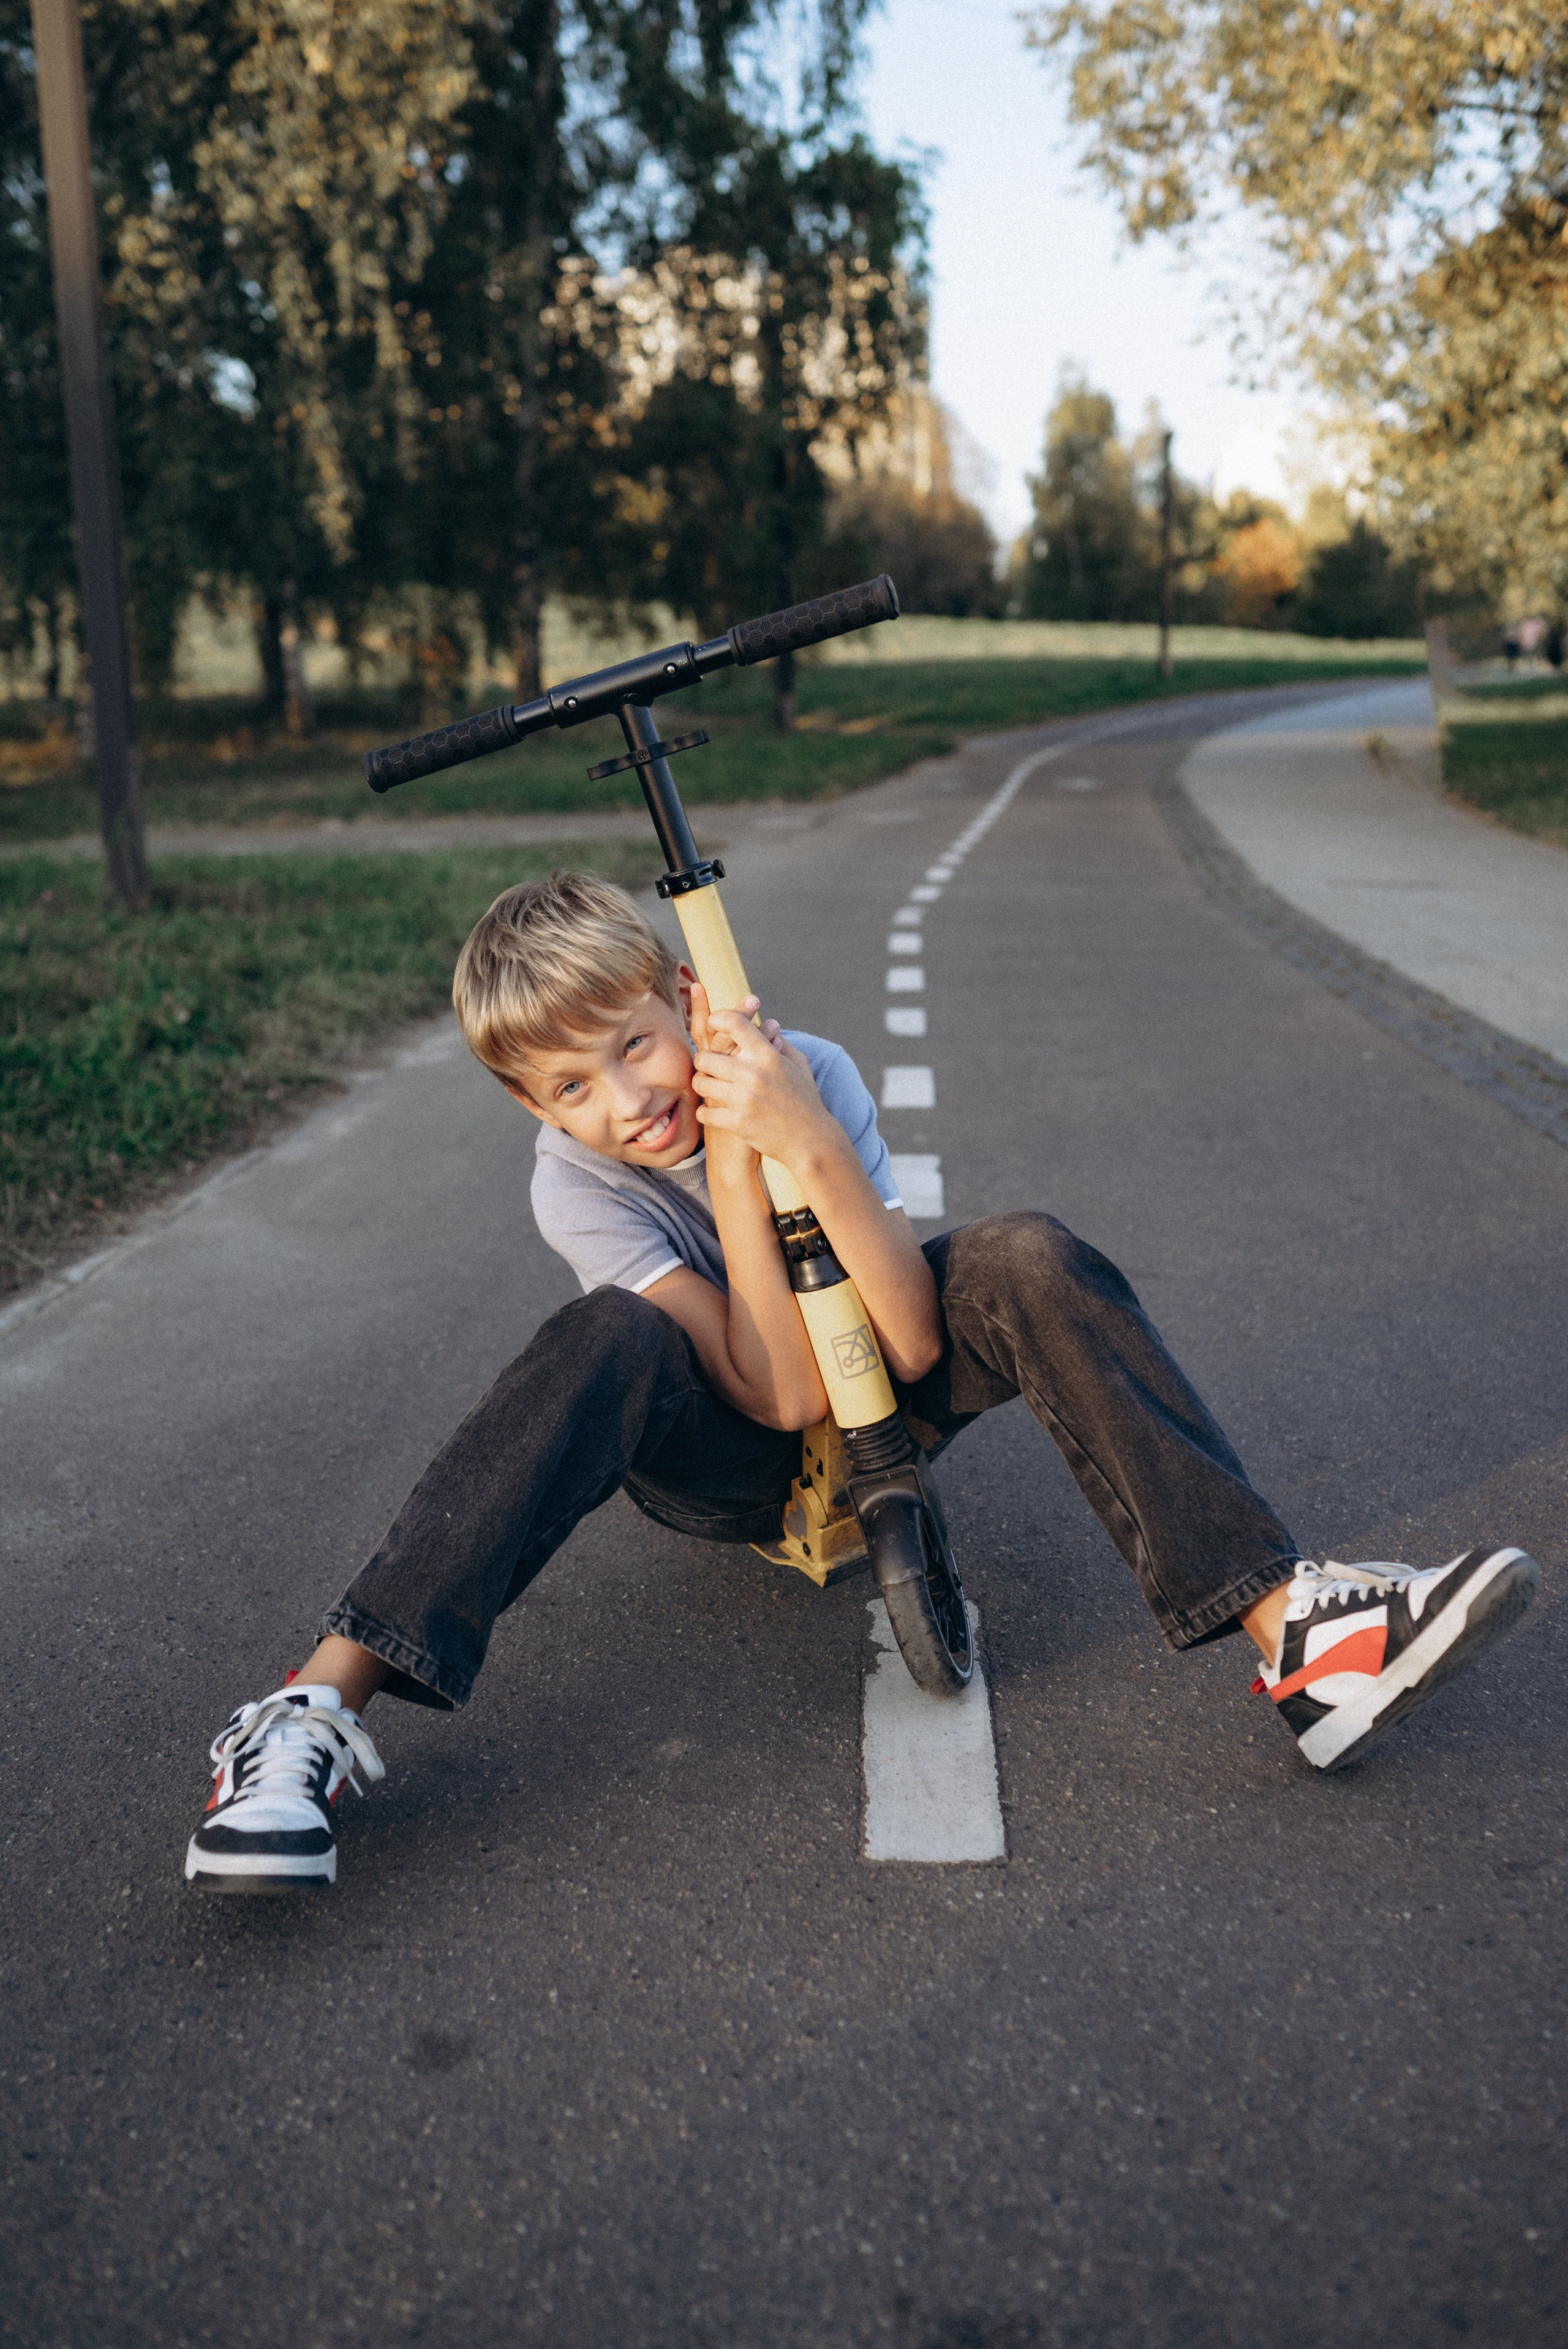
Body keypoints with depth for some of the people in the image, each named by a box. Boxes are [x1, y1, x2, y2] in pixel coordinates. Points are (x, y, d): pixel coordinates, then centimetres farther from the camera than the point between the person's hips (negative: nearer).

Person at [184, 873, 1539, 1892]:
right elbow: (783, 1394, -29)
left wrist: (808, 1141, -38)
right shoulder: (575, 1182, -21)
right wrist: (729, 1163, -35)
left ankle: (1297, 1631, -34)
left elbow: (910, 1344, -26)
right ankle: (321, 1708, -38)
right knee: (610, 1338, -36)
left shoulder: (805, 1074, -19)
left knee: (1025, 1261, -27)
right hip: (730, 1467, -2)